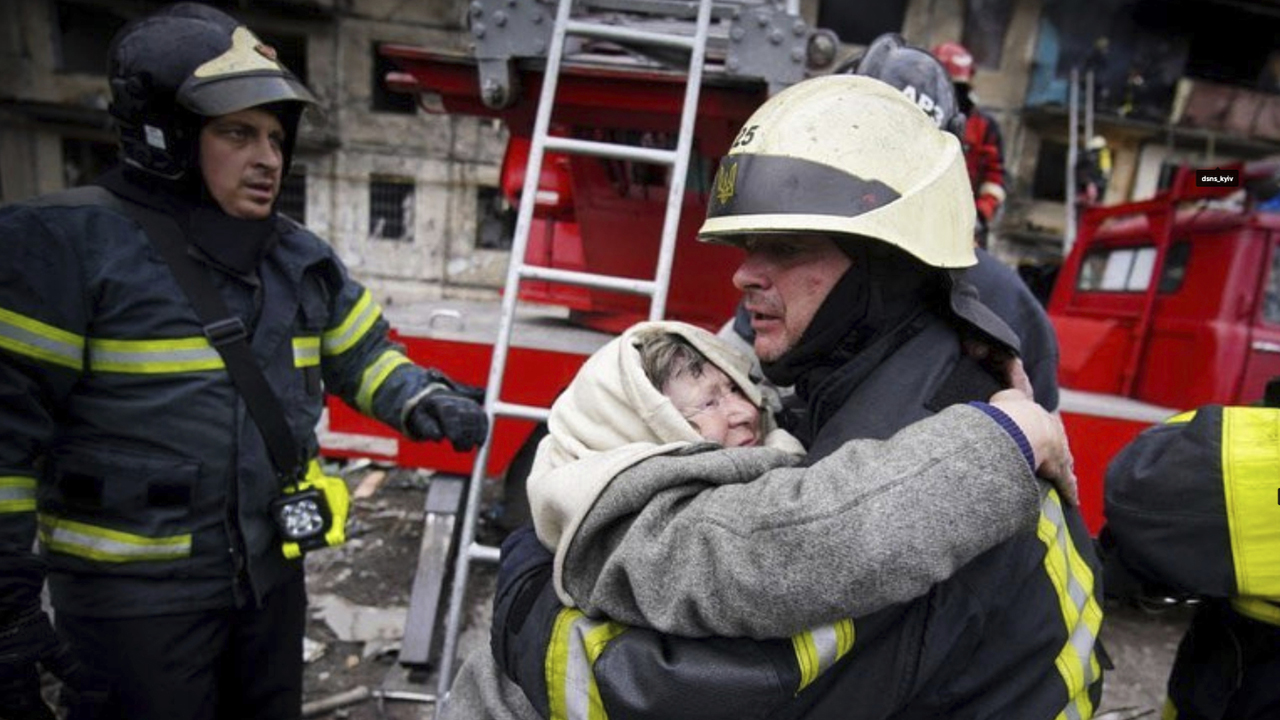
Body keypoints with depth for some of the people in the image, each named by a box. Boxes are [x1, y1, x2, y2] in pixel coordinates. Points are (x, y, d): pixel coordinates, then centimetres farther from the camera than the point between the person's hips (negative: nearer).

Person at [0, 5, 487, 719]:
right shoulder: (68, 245, -15)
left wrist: (426, 401, -10)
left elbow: (365, 356, 11)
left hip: (273, 575, 6)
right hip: (132, 595, -5)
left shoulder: (301, 256, 4)